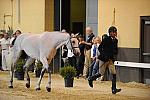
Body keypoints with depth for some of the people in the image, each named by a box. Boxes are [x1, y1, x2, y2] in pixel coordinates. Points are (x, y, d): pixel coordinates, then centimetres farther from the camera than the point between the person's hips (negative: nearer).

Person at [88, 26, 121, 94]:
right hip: (104, 59, -6)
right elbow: (99, 48, -8)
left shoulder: (115, 40, 9)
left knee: (114, 74, -6)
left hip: (110, 59, 6)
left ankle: (114, 89, -4)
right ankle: (91, 79, 29)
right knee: (101, 73, 2)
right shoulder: (106, 39, -10)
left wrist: (114, 52, -6)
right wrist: (104, 55, -16)